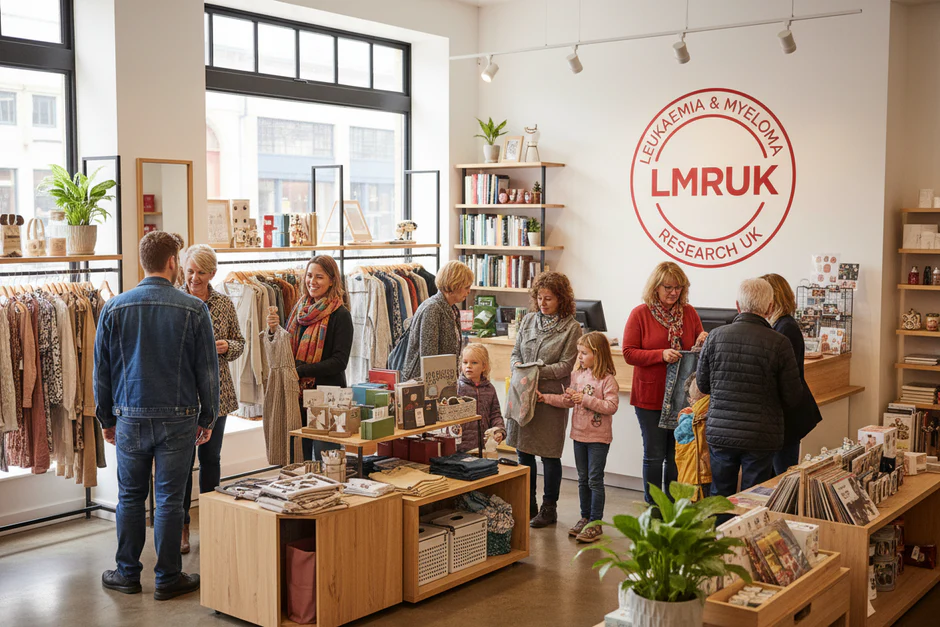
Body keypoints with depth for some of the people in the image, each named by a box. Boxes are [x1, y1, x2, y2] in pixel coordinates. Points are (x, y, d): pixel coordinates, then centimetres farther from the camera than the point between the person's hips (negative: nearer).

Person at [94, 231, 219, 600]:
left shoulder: (114, 308, -1)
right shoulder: (193, 309, -8)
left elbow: (101, 371, 5)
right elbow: (207, 371, -4)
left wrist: (106, 419, 15)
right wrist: (208, 418, 7)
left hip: (130, 418, 2)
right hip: (178, 418, -2)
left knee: (130, 497, 14)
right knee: (169, 500, 5)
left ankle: (127, 574, 24)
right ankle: (168, 578, 14)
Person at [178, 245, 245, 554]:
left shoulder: (224, 303, 4)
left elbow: (240, 343, 11)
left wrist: (226, 347, -11)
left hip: (216, 392, 2)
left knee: (211, 458, 11)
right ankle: (182, 526, 14)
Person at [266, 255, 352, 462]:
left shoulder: (340, 314, -8)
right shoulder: (300, 308, 11)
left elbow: (339, 361, -14)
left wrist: (301, 370, -19)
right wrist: (274, 331, -4)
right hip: (298, 394, 6)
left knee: (324, 459, -1)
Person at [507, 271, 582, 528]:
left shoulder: (571, 328, -5)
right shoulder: (529, 320, 9)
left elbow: (566, 365, -9)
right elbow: (515, 352, 13)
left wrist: (538, 372, -20)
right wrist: (517, 366, -8)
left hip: (551, 396, -5)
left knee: (549, 455, 3)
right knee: (523, 451, 11)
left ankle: (549, 507, 17)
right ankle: (528, 504, 26)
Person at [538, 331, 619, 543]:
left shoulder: (607, 379, -14)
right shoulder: (577, 375, 7)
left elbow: (611, 406, -22)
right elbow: (568, 400, 14)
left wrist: (586, 399, -23)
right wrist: (545, 398, 5)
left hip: (598, 438, -7)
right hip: (579, 435, 7)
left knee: (595, 480, -1)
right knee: (583, 479, 15)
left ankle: (595, 523, 7)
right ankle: (585, 518, 26)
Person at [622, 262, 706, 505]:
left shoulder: (689, 312, 5)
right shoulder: (639, 314, -5)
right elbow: (629, 353, -10)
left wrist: (702, 344, -8)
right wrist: (661, 355, -22)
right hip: (650, 396, -3)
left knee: (677, 456, 10)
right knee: (654, 455, 4)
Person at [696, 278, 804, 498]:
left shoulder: (716, 336, -5)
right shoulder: (779, 343, -12)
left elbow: (702, 384, 6)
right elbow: (793, 397, -5)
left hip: (719, 432, 2)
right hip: (760, 438, -2)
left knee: (719, 495, 15)